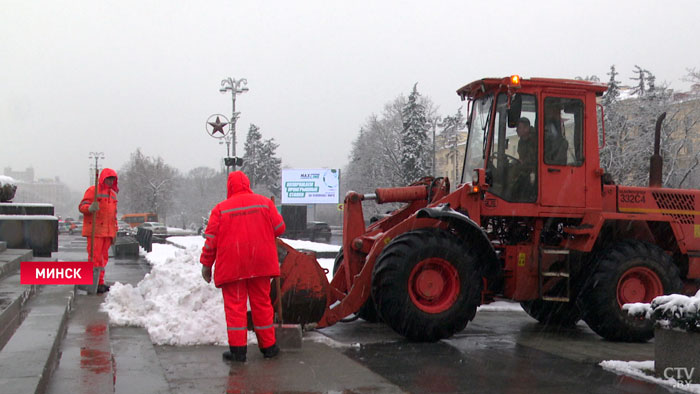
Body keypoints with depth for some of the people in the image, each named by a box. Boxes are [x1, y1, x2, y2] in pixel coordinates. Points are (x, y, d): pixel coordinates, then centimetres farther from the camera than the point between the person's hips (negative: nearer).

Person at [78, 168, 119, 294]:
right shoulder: (93, 190, -2)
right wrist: (90, 208, -32)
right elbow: (82, 206, -10)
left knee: (103, 257, 10)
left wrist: (114, 231, 21)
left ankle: (100, 283, 15)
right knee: (95, 256, -9)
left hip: (107, 231, 7)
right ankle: (95, 283, -8)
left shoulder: (113, 194, 21)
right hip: (95, 230, -7)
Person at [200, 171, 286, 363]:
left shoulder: (220, 209, -2)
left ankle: (237, 349, -1)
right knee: (262, 303, 11)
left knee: (235, 305, 2)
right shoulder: (264, 202, 3)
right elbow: (279, 228, 5)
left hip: (231, 266, -2)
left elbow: (211, 240, -2)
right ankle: (268, 346, 17)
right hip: (260, 264, 2)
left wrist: (206, 264, 7)